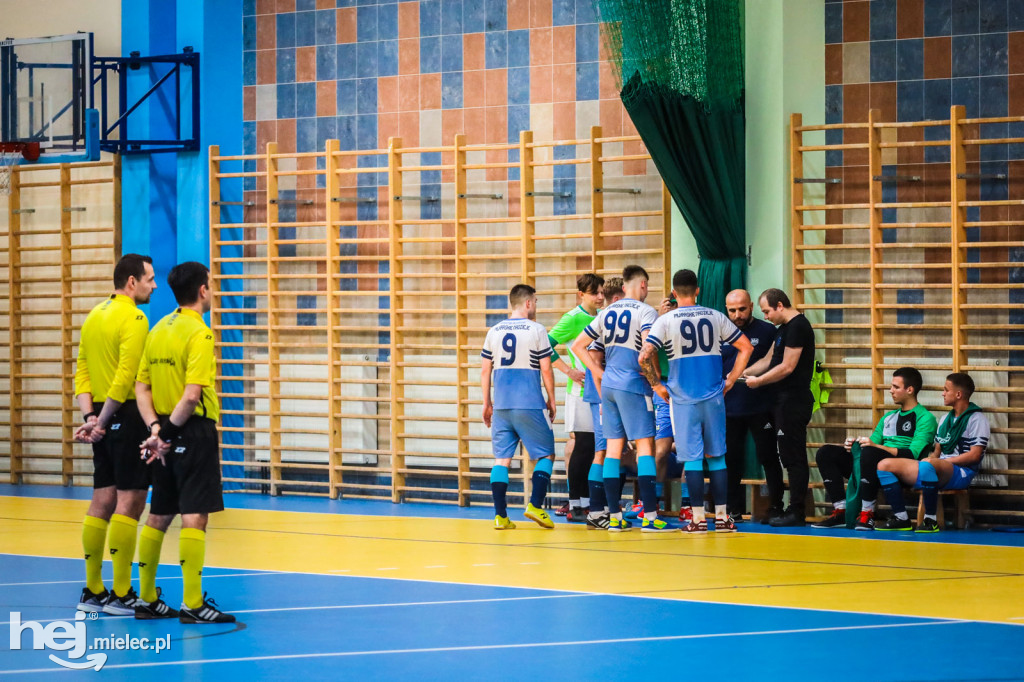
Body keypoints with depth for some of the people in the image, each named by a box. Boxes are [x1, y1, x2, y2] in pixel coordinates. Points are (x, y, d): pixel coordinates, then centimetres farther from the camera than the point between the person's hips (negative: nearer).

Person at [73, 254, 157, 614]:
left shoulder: (94, 316, 14)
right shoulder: (134, 318, -12)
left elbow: (82, 372, 10)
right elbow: (126, 377, -20)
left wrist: (90, 416, 2)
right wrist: (101, 422, -16)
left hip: (104, 419, 8)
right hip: (127, 417, -8)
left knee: (102, 503, 11)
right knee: (129, 502, -4)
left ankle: (93, 591, 15)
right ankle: (121, 595, -4)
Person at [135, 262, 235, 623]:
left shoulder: (159, 329, 10)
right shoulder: (198, 333, -13)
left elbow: (142, 388, 8)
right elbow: (192, 395, -21)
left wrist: (156, 428, -1)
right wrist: (168, 431, -11)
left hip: (168, 434, 8)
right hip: (194, 431, -8)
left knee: (159, 516, 13)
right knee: (194, 516, -6)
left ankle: (147, 599, 18)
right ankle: (192, 603, -7)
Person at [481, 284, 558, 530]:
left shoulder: (494, 331, 9)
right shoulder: (536, 330, -4)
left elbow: (484, 371, 11)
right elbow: (546, 370, -4)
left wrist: (487, 403, 19)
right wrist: (551, 401, 7)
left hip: (501, 406, 4)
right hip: (530, 405, -4)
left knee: (501, 459, 6)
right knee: (546, 455, 8)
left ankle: (500, 516, 1)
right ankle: (535, 506, -5)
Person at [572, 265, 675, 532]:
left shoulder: (607, 313, 14)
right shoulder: (645, 311, -6)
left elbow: (578, 345, 16)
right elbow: (648, 346, -23)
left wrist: (599, 373, 15)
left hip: (608, 385, 6)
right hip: (633, 385, -6)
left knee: (613, 447, 8)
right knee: (645, 445, -5)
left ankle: (614, 517, 8)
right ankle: (650, 517, -12)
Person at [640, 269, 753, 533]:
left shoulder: (666, 321, -5)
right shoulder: (715, 317, 4)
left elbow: (644, 357, -14)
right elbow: (746, 347, 8)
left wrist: (657, 385, 1)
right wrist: (731, 380, 13)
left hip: (684, 399, -2)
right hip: (714, 397, 2)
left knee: (692, 458, 1)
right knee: (716, 456, 10)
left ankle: (698, 518, 0)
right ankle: (722, 517, 10)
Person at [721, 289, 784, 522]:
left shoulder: (767, 331, 0)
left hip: (761, 408, -4)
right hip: (729, 410, 4)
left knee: (768, 457, 0)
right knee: (731, 460, 7)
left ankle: (776, 507, 7)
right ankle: (735, 510, 16)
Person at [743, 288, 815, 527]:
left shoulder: (797, 327, -14)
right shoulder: (785, 328, 18)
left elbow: (787, 367, -19)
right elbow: (769, 360, 24)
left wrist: (758, 381, -9)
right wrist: (741, 374, 15)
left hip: (794, 401, -11)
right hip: (785, 400, 11)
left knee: (794, 458, -8)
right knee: (791, 458, 10)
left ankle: (796, 513, -7)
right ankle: (794, 510, 13)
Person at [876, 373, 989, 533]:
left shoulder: (976, 419, -3)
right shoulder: (945, 419, 23)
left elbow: (974, 455, -12)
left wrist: (932, 461, -12)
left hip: (961, 472, -9)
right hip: (938, 472, 9)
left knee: (928, 466, -42)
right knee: (885, 465, -3)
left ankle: (931, 520, -32)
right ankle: (901, 518, -9)